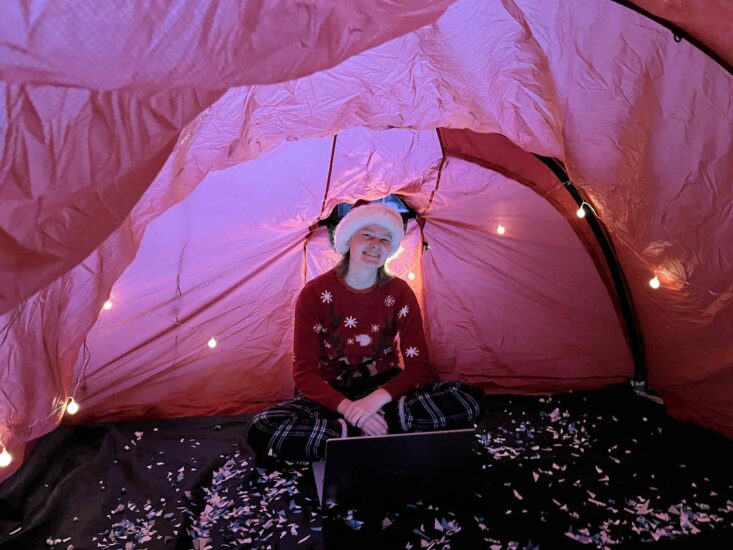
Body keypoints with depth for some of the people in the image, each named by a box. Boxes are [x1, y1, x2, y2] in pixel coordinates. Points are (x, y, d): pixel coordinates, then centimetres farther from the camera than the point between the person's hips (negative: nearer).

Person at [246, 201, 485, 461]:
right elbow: (305, 373, -12)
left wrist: (378, 398, -28)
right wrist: (348, 407, -30)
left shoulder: (399, 293, -6)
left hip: (384, 389, 1)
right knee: (260, 430, -30)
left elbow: (419, 366, -9)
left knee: (470, 399, -21)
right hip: (332, 394, -1)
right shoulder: (315, 294, -11)